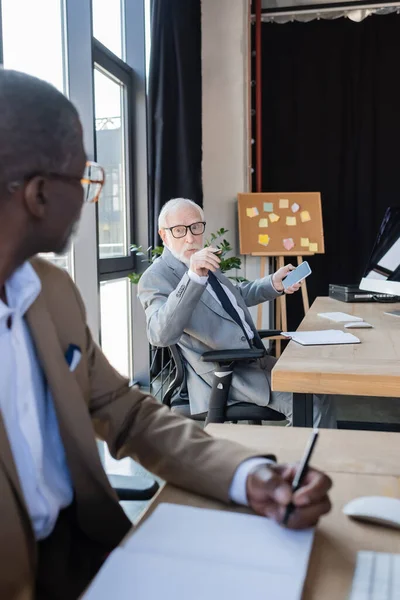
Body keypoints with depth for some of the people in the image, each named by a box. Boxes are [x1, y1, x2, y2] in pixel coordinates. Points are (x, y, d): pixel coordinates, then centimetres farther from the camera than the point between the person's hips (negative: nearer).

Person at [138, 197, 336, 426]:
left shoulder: (205, 262, 11)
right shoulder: (155, 278, -14)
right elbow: (161, 335, -32)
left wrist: (273, 284, 11)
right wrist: (193, 276, -40)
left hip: (254, 358, 9)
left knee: (320, 391, 6)